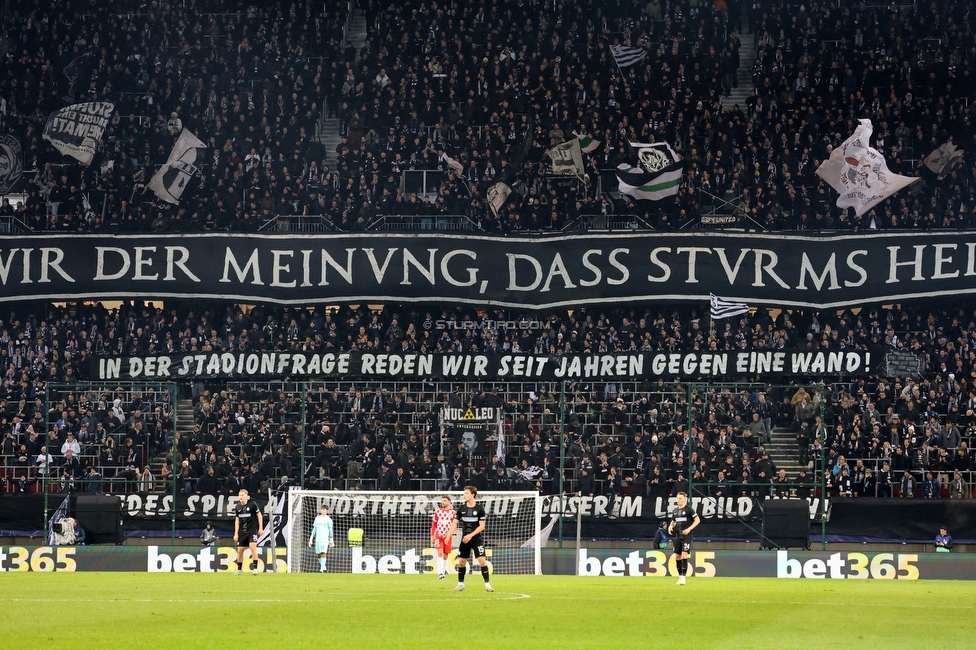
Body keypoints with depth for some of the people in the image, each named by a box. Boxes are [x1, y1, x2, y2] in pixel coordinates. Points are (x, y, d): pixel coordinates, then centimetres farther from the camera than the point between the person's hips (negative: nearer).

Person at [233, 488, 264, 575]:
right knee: (240, 550, 4)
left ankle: (255, 568, -16)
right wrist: (236, 534, 6)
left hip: (252, 530, -5)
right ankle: (239, 570, 16)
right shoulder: (238, 507, 6)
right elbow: (237, 521, 11)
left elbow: (259, 515, -1)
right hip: (242, 532, 5)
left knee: (253, 546, -20)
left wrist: (261, 528, -3)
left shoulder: (252, 504, -7)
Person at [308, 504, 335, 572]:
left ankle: (322, 569, -18)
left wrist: (331, 540, -3)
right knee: (318, 554, 5)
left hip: (325, 539, -5)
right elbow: (314, 529, 19)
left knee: (323, 553, -15)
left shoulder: (328, 519, 1)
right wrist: (311, 539, 16)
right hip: (317, 539, 5)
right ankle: (323, 567, 19)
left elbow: (330, 530, 1)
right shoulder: (317, 519, 15)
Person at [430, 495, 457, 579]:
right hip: (438, 535, 0)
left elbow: (455, 525, 0)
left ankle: (443, 572, 21)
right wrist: (432, 535, 7)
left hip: (448, 536, 0)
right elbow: (434, 524, 12)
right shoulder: (438, 511, 6)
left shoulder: (453, 512, 1)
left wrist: (449, 532, -17)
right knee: (440, 553, -16)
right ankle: (440, 573, -22)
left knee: (445, 555, 6)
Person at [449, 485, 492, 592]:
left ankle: (487, 584, -8)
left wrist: (471, 535, -17)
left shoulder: (479, 509, -7)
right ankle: (460, 584, 18)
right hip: (464, 539, 4)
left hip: (476, 538, -4)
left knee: (482, 560, -13)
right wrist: (448, 535, -8)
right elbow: (455, 523, 5)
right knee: (461, 561, 4)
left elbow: (482, 526, -8)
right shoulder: (461, 508, 3)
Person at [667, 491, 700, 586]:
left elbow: (697, 520, -7)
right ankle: (680, 577, 15)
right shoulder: (676, 511, 13)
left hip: (686, 536, -7)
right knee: (677, 557, 6)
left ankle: (683, 577, -17)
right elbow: (673, 521, 27)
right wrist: (670, 527, 4)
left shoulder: (689, 509, -6)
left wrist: (689, 529, -16)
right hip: (678, 537, 7)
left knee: (684, 555, -16)